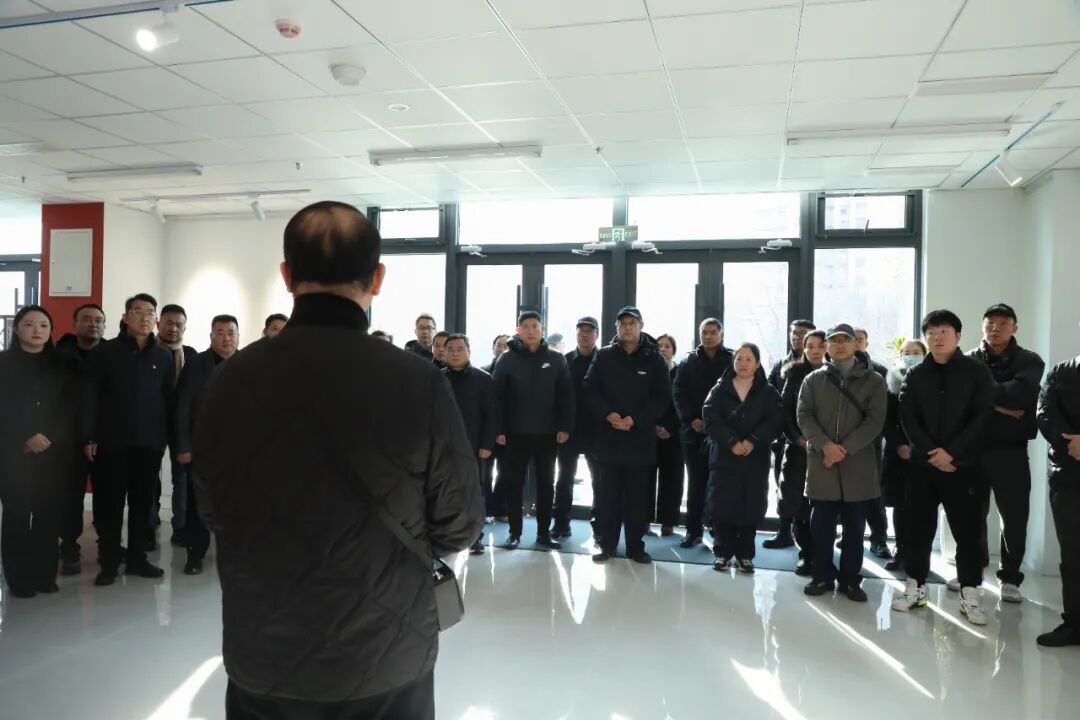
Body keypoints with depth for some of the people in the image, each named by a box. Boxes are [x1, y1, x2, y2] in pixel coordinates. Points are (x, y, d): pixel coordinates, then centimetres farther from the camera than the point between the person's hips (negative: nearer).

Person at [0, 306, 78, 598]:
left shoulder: (63, 365, 10)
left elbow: (72, 409, 3)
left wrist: (49, 438, -9)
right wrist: (25, 439, -13)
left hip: (56, 455, 2)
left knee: (50, 516, 1)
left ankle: (44, 575, 10)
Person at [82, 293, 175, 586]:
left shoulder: (164, 356, 7)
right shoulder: (104, 352, 1)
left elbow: (170, 398, 8)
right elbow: (89, 397, -3)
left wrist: (167, 435, 4)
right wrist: (89, 437, -9)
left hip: (150, 442, 2)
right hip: (111, 441, -2)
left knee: (143, 501, 8)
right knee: (109, 502, 3)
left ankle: (137, 558, 20)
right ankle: (108, 563, 14)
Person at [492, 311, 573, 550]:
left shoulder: (556, 360, 3)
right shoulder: (507, 359, 0)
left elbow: (566, 396, 3)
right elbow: (496, 396, -3)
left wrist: (565, 427, -5)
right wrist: (498, 429, -9)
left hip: (547, 434, 1)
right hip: (516, 434, -1)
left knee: (546, 484, 8)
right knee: (514, 484, 5)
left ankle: (544, 533, 18)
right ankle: (514, 532, 15)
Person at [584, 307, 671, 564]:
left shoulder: (654, 358, 2)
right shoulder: (604, 355, 5)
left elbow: (663, 397, -2)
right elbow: (589, 389, 2)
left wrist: (636, 419, -13)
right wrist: (607, 414, -13)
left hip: (640, 437, 0)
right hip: (608, 436, 1)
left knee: (637, 494, 7)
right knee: (608, 493, 5)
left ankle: (636, 545, 16)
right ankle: (607, 544, 14)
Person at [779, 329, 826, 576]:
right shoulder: (795, 375, 9)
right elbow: (785, 410, 4)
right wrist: (799, 439, -8)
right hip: (799, 449, 1)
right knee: (799, 502, 0)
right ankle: (806, 554, 10)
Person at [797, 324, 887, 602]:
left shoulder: (873, 380, 5)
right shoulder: (813, 379, 8)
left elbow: (875, 420, -5)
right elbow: (804, 415, 0)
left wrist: (845, 448, -14)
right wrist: (824, 445, -16)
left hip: (858, 464, -1)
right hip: (821, 462, 1)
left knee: (854, 526, 7)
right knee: (821, 525, 6)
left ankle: (850, 579, 18)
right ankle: (823, 576, 18)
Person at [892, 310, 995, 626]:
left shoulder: (977, 371, 0)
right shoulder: (915, 374, 7)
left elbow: (982, 416, -7)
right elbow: (907, 418, 1)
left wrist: (951, 452, -14)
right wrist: (930, 453, -12)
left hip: (962, 464, -2)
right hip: (922, 463, 2)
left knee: (967, 529, 1)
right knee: (917, 526, 6)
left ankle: (970, 594, 10)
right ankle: (916, 587, 17)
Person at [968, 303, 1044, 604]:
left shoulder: (1029, 362, 3)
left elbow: (1021, 394, -17)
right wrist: (1004, 407, -17)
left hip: (1011, 450, -1)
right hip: (973, 448, 1)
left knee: (1015, 517, 3)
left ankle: (1010, 578, 18)